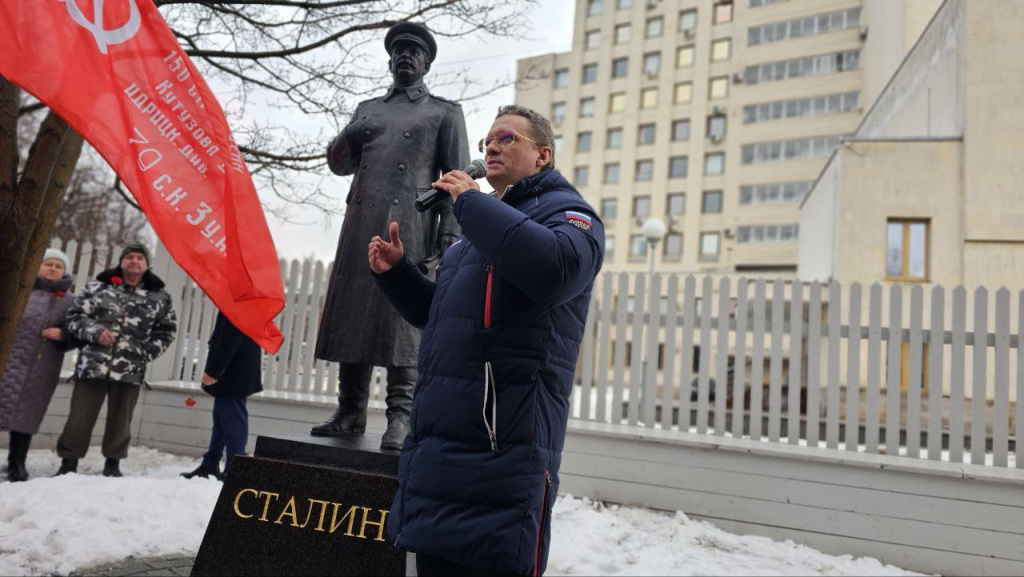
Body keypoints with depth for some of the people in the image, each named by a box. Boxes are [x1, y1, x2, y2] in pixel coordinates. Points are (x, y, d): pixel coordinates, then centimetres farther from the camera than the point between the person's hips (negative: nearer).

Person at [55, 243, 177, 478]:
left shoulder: (159, 297, 8)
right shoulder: (98, 286, 7)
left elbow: (166, 331, 11)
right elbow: (75, 316, 6)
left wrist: (146, 352, -2)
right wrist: (95, 332, -11)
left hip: (130, 369, 0)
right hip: (92, 364, 0)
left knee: (120, 419, 8)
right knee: (80, 416, 3)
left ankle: (113, 463, 23)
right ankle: (68, 462, 16)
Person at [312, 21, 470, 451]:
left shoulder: (444, 112, 12)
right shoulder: (367, 109, 24)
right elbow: (338, 164, 23)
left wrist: (449, 237, -10)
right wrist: (349, 138, -1)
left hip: (409, 228, -4)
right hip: (360, 227, 5)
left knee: (402, 319, -10)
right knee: (352, 315, 1)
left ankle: (400, 417, -8)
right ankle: (351, 412, 8)